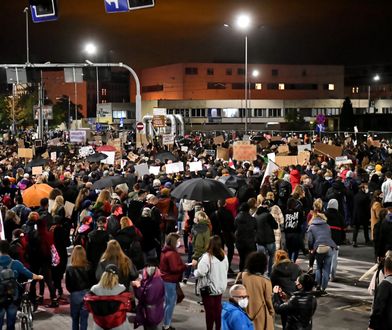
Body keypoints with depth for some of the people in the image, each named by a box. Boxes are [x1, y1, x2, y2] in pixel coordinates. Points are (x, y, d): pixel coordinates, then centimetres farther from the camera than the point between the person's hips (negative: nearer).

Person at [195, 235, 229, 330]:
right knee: (218, 309, 17)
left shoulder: (207, 257, -23)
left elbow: (201, 272, -26)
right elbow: (226, 270, 11)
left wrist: (195, 272, -6)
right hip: (220, 287, 6)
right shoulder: (224, 256, -1)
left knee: (209, 310, 5)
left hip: (208, 288, -6)